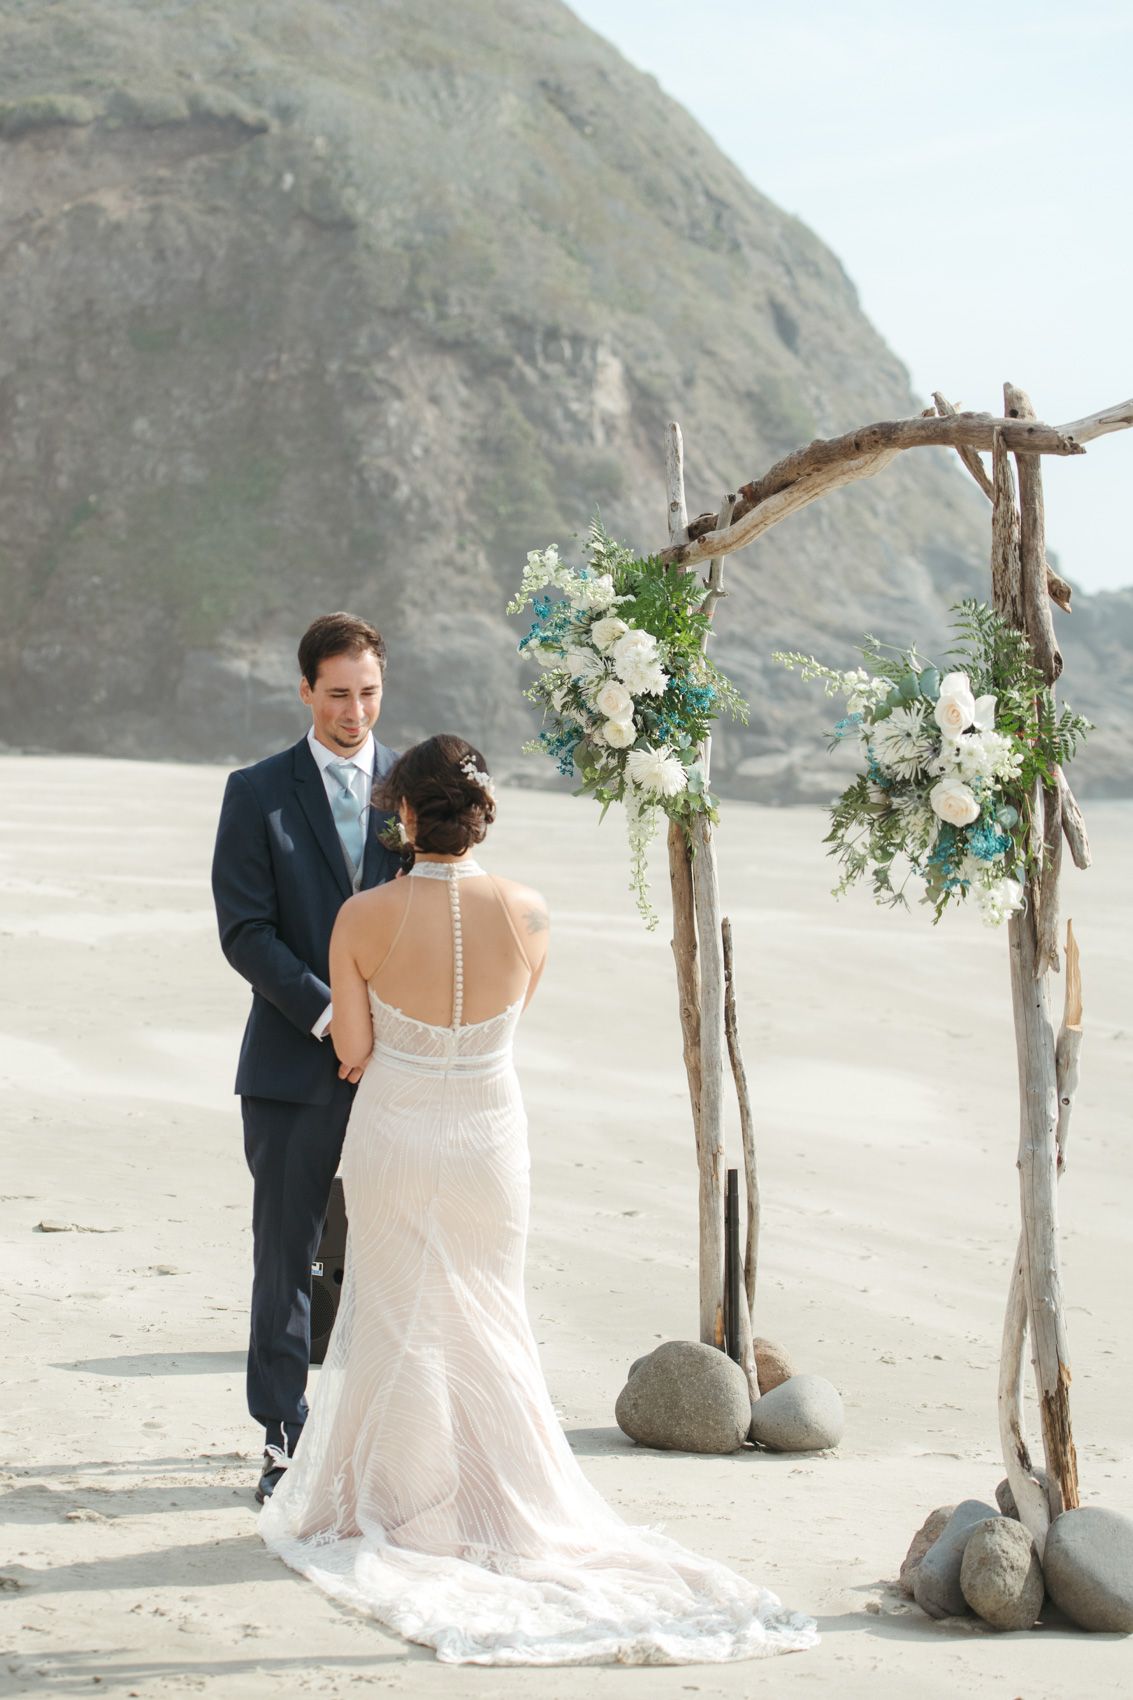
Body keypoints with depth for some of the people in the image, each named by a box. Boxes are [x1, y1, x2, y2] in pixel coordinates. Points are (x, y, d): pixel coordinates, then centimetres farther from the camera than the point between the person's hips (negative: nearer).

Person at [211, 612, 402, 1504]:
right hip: (294, 1064, -1)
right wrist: (330, 1017, -15)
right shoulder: (259, 793, 2)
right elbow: (246, 931, -5)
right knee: (286, 1256, 3)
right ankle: (282, 1438, 13)